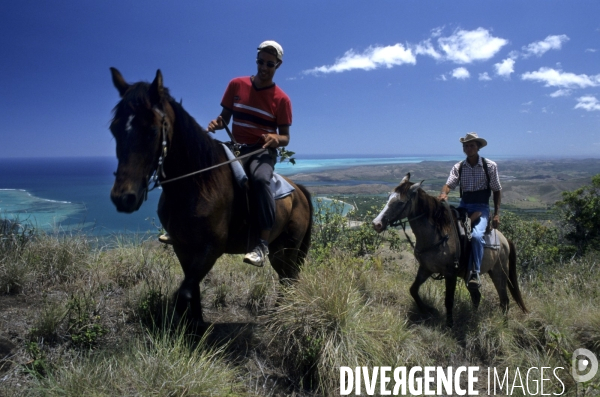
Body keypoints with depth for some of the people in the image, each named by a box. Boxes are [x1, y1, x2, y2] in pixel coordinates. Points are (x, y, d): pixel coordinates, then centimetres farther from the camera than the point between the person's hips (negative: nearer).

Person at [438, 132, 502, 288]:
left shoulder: (490, 166, 0)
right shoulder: (458, 167, 6)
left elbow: (497, 190, 4)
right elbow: (449, 184, -8)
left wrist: (496, 214, -2)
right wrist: (444, 193, -32)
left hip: (481, 207, -3)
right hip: (463, 206, 3)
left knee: (476, 235, -29)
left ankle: (475, 273, -14)